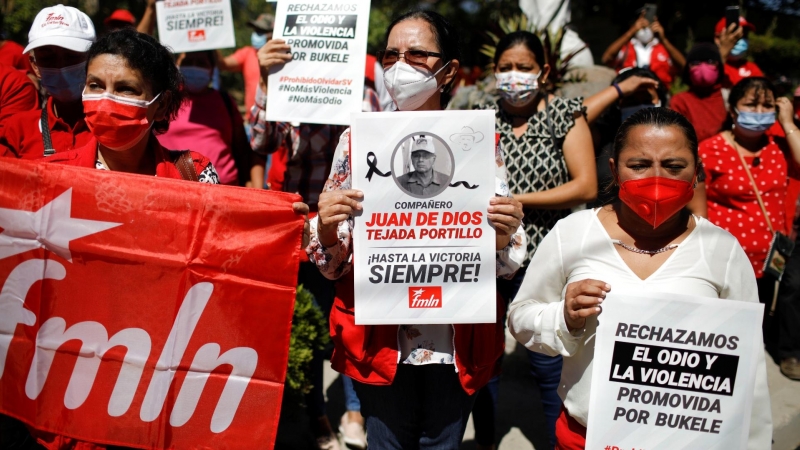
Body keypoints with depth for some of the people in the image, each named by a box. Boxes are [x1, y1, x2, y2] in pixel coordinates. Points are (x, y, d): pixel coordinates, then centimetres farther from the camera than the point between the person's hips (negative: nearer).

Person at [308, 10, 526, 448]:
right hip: (379, 343, 0)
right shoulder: (358, 141, -2)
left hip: (458, 344, 1)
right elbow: (332, 264, 0)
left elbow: (501, 263, 1)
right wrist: (327, 230, -21)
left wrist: (503, 236, -20)